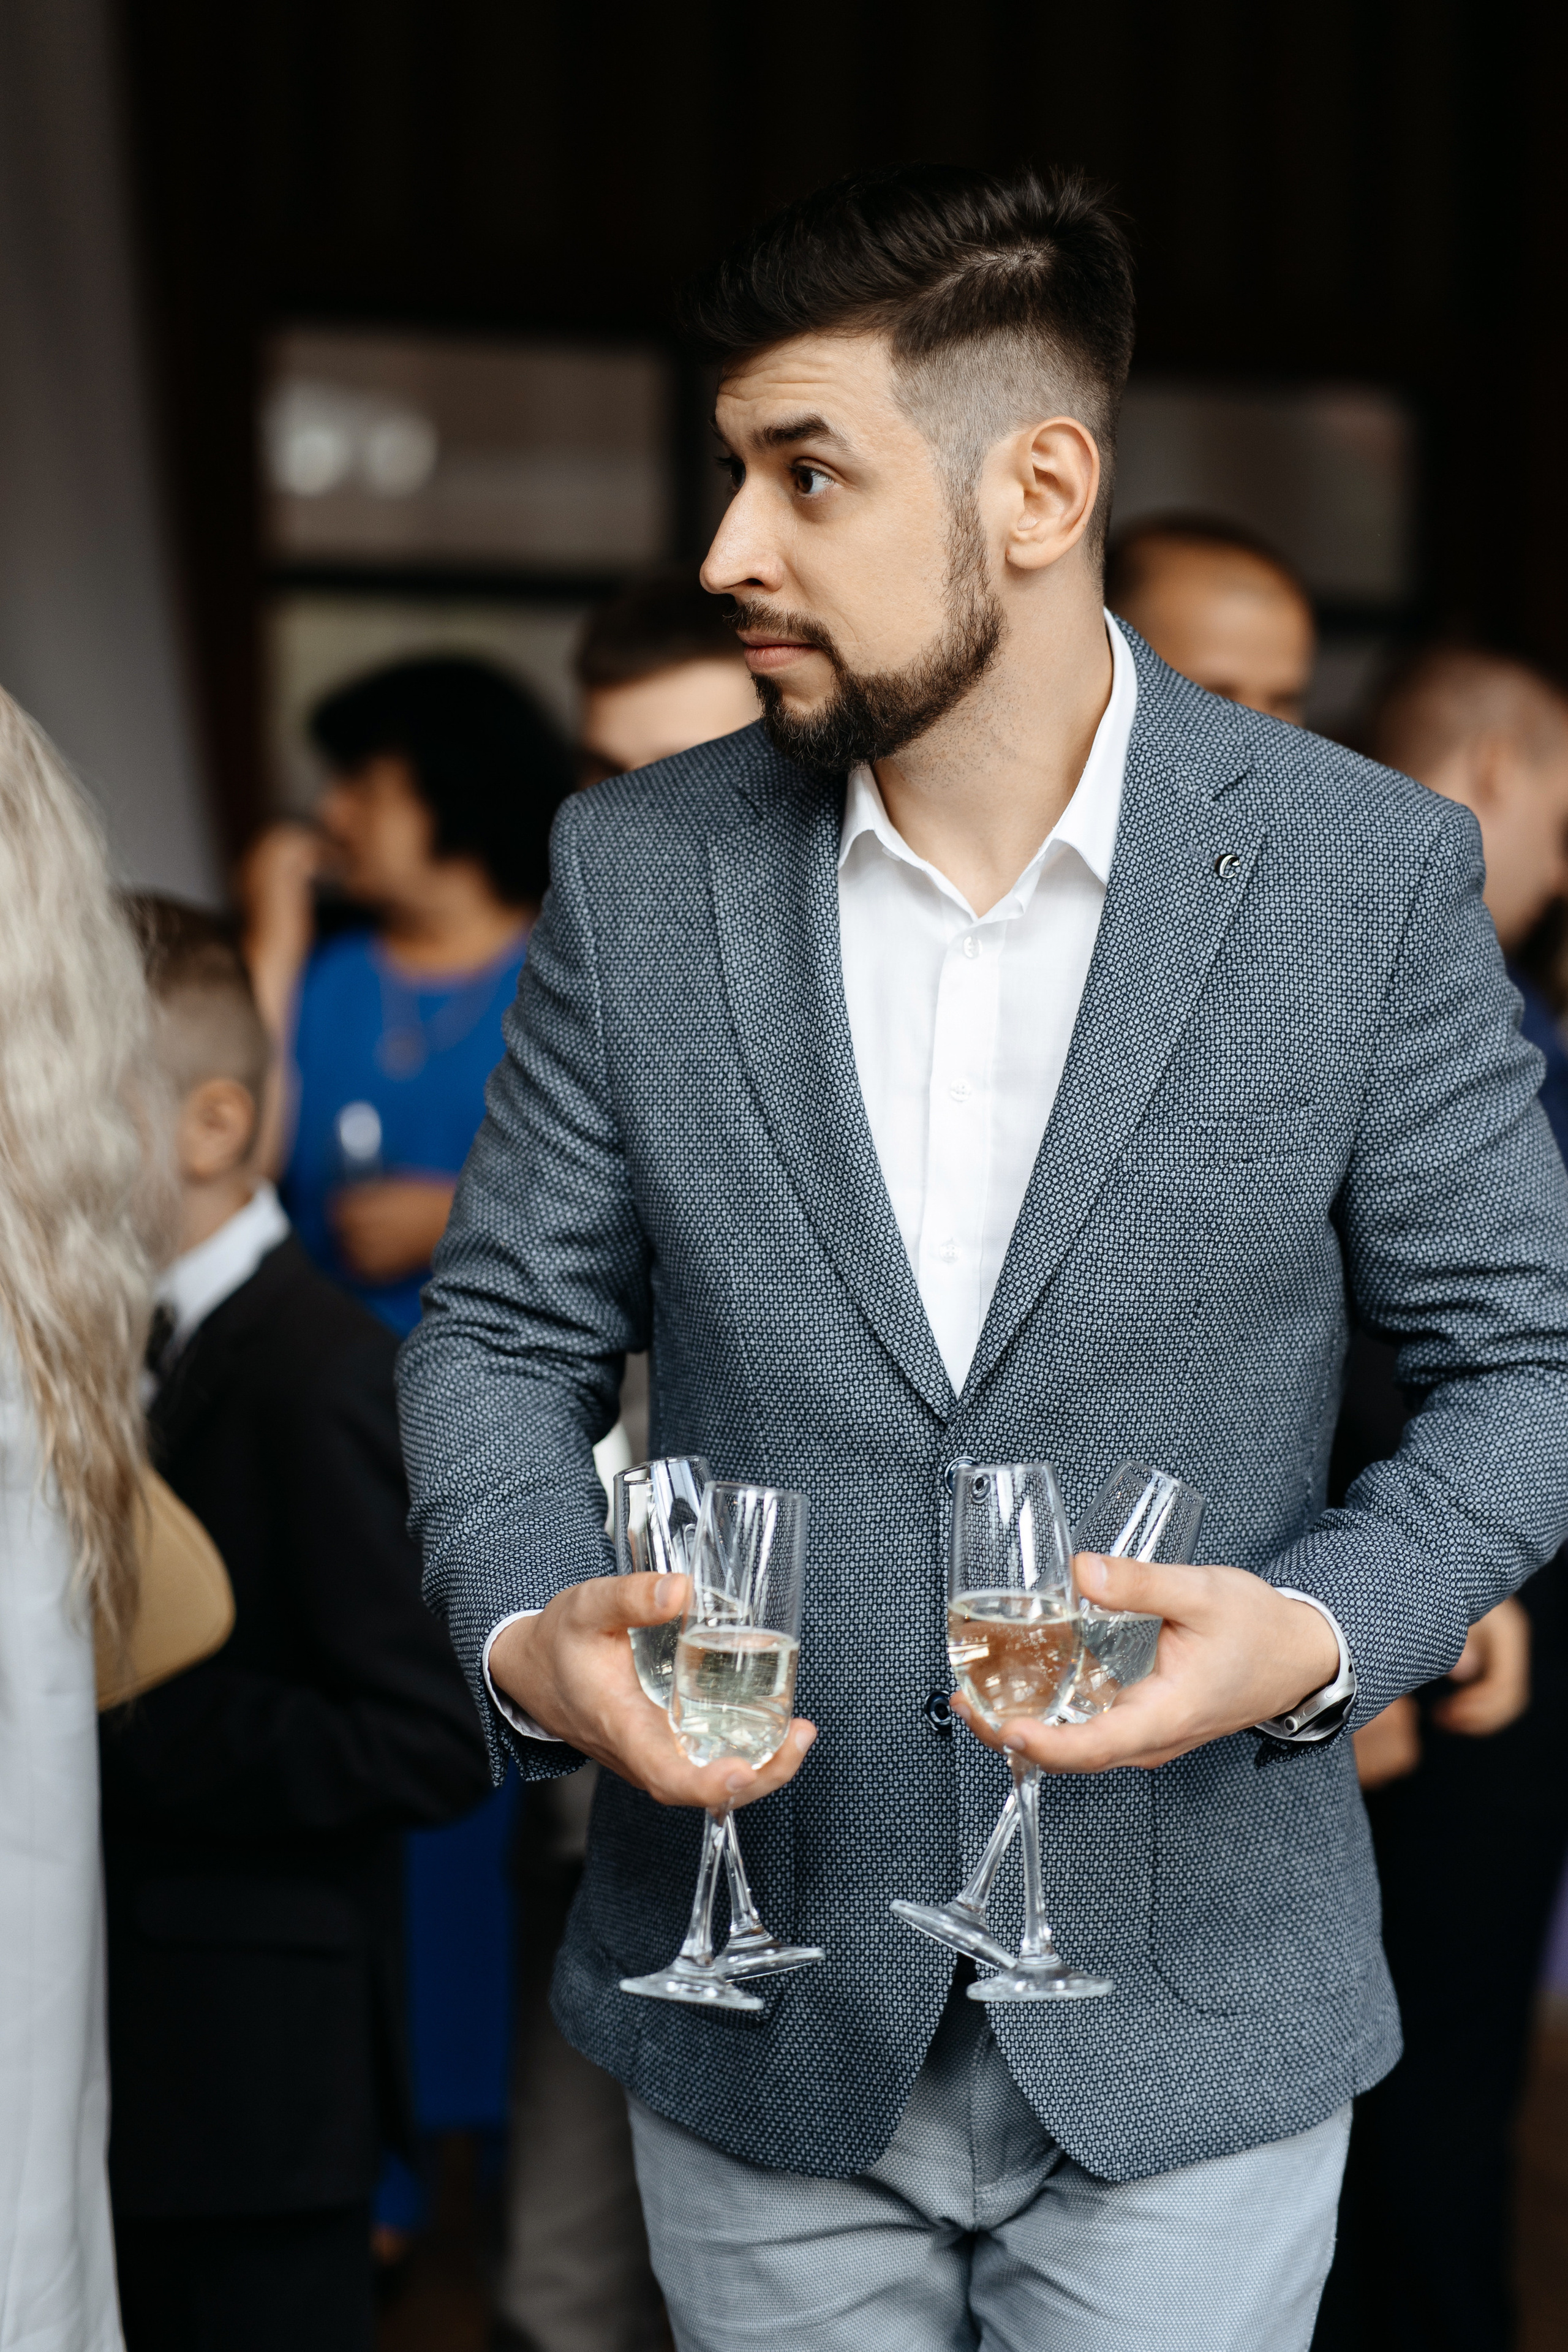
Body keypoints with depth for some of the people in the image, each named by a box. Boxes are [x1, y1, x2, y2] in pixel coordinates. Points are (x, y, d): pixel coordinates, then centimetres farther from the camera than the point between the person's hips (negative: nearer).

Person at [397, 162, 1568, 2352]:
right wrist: (528, 1631, -13)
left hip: (1190, 2029, -2)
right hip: (755, 2027, 2)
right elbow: (506, 1326, 6)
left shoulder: (1366, 870, -8)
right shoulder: (638, 871, -2)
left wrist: (1318, 1632, -19)